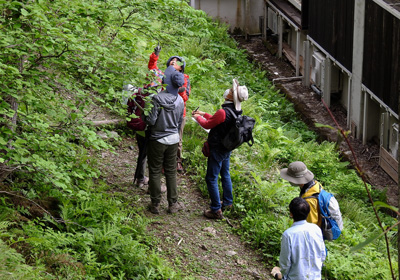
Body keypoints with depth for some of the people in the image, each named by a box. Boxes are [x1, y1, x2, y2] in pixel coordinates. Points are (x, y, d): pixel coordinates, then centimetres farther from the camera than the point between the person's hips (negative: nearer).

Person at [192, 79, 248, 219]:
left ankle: (216, 210, 5)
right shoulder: (236, 111, -2)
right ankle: (227, 202, 40)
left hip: (217, 149, -9)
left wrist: (198, 117, 5)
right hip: (227, 148, 9)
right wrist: (204, 114, 17)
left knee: (211, 178, 1)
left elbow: (208, 125, -14)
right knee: (225, 174, 25)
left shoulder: (223, 112, -29)